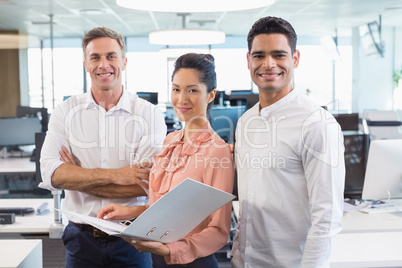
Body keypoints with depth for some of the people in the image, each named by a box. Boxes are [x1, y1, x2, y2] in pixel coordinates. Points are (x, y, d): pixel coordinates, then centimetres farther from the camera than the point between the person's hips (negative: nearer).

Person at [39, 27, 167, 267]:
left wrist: (77, 178, -13)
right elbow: (51, 174, -12)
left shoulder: (149, 114, -6)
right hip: (82, 238, 1)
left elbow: (149, 183, -17)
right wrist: (115, 175, -20)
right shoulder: (66, 112, 0)